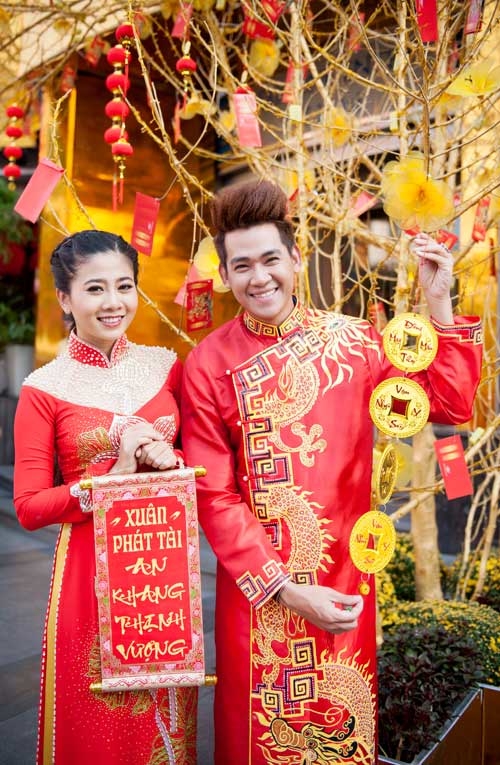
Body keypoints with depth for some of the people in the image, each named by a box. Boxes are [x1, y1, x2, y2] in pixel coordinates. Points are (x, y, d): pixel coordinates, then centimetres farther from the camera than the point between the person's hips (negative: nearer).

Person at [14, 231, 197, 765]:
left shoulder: (167, 366, 3)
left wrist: (168, 458, -11)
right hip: (90, 571, -3)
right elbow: (29, 507, -7)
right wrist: (112, 477, -18)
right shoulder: (44, 389, -7)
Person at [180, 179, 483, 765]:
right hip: (256, 585, -1)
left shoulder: (352, 340, -2)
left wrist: (438, 304, -12)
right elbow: (214, 496, -8)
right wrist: (285, 589, -14)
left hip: (345, 578, 2)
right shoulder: (207, 364, -7)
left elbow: (449, 405, -5)